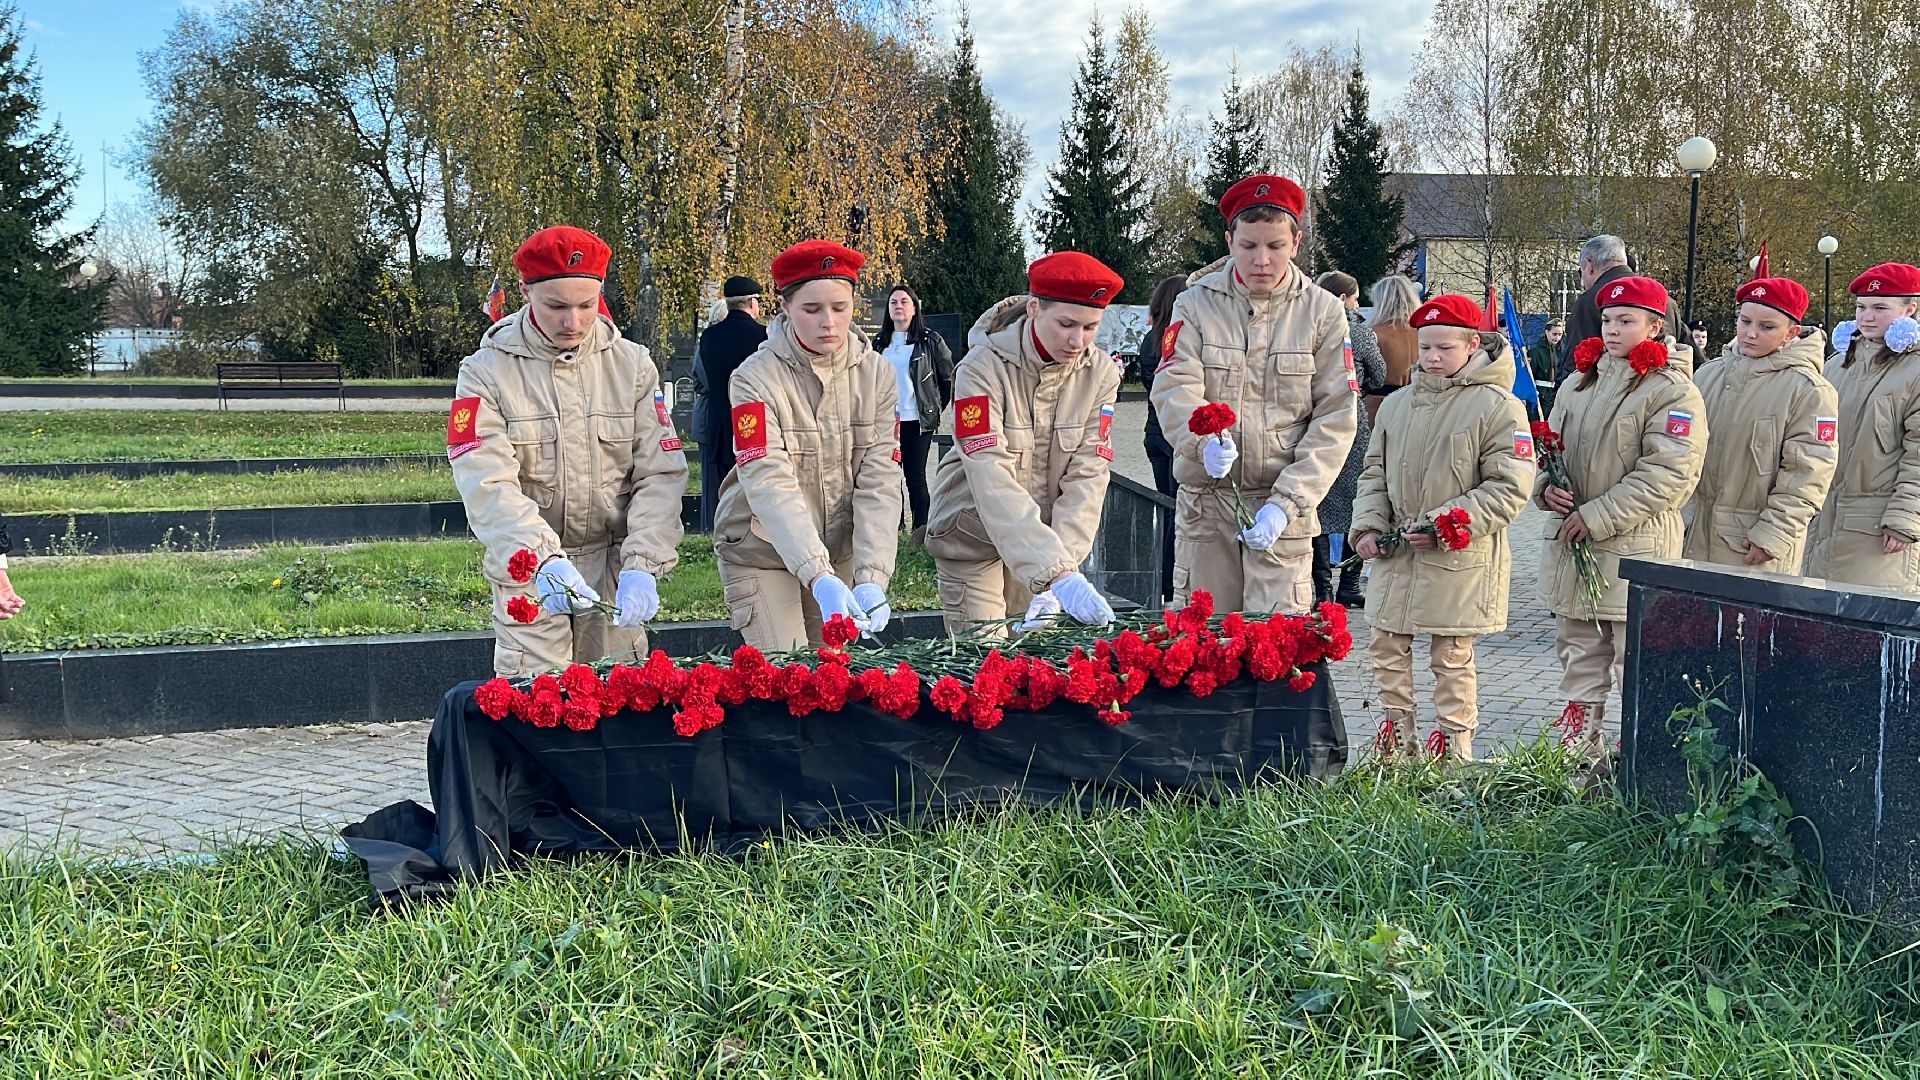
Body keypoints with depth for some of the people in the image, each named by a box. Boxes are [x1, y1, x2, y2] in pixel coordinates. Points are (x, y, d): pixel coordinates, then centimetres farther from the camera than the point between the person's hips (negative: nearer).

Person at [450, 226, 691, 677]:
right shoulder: (486, 372, -4)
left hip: (616, 571, 2)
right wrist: (545, 560, -32)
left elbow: (660, 474, -3)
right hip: (528, 574, -2)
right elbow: (488, 484, -16)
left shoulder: (632, 364, 3)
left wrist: (642, 566, -18)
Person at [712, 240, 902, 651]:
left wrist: (871, 579, -25)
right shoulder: (756, 378, -16)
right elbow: (769, 485, -26)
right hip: (762, 555, -3)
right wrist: (820, 578, -38)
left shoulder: (876, 373, -5)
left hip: (839, 555, 3)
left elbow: (879, 482, -12)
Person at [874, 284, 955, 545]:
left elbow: (949, 377, 5)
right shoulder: (879, 344, 10)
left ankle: (922, 533, -4)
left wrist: (938, 408, 8)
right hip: (886, 421, 4)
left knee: (916, 477, -5)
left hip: (918, 421, -4)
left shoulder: (930, 341, -1)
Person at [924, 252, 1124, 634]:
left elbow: (1087, 478, -12)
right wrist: (1058, 575, -41)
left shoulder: (1101, 372, -7)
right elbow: (993, 482, -31)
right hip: (972, 537, -3)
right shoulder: (983, 368, -22)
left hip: (1046, 535, 4)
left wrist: (1065, 561, -28)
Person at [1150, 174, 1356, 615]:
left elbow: (1334, 421, -2)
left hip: (1284, 504, -1)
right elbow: (1175, 389, -8)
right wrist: (1204, 440, -31)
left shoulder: (1323, 312, 2)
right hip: (1204, 501, 1)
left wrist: (1286, 503, -13)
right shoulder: (1197, 304, 4)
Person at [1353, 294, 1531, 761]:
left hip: (1460, 559, -6)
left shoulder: (1497, 406, -9)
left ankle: (1456, 748, 14)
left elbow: (1510, 489, -13)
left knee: (1453, 657, 3)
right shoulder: (1397, 404, 9)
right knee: (1386, 647, 10)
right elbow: (1375, 473, 16)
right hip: (1397, 554, 6)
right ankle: (1400, 737, 24)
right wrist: (1369, 525, 0)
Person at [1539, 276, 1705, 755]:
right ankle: (1577, 752, 25)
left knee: (1635, 660, -2)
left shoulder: (1672, 391, -9)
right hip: (1570, 545, 7)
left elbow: (1669, 474, -17)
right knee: (1580, 655, 15)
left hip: (1635, 548, -7)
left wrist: (1597, 517, -18)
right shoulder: (1578, 384, 13)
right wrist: (1548, 487, -2)